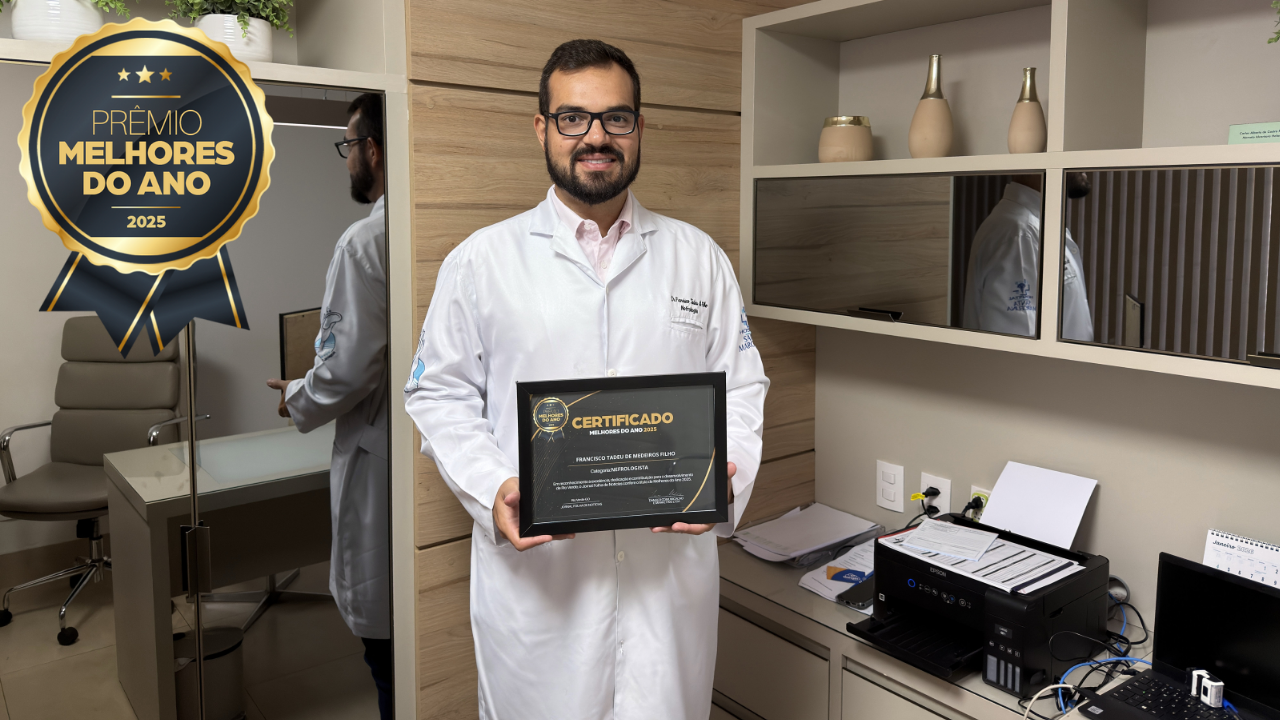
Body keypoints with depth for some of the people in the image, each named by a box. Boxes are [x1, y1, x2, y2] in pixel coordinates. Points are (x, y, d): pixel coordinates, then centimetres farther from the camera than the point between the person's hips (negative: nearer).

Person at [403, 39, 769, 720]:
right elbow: (439, 396, 3)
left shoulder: (700, 257, 7)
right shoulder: (480, 261, 2)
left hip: (672, 563, 2)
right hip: (533, 568, -1)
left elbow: (741, 388, 8)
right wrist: (493, 490, -14)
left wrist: (726, 478, -10)